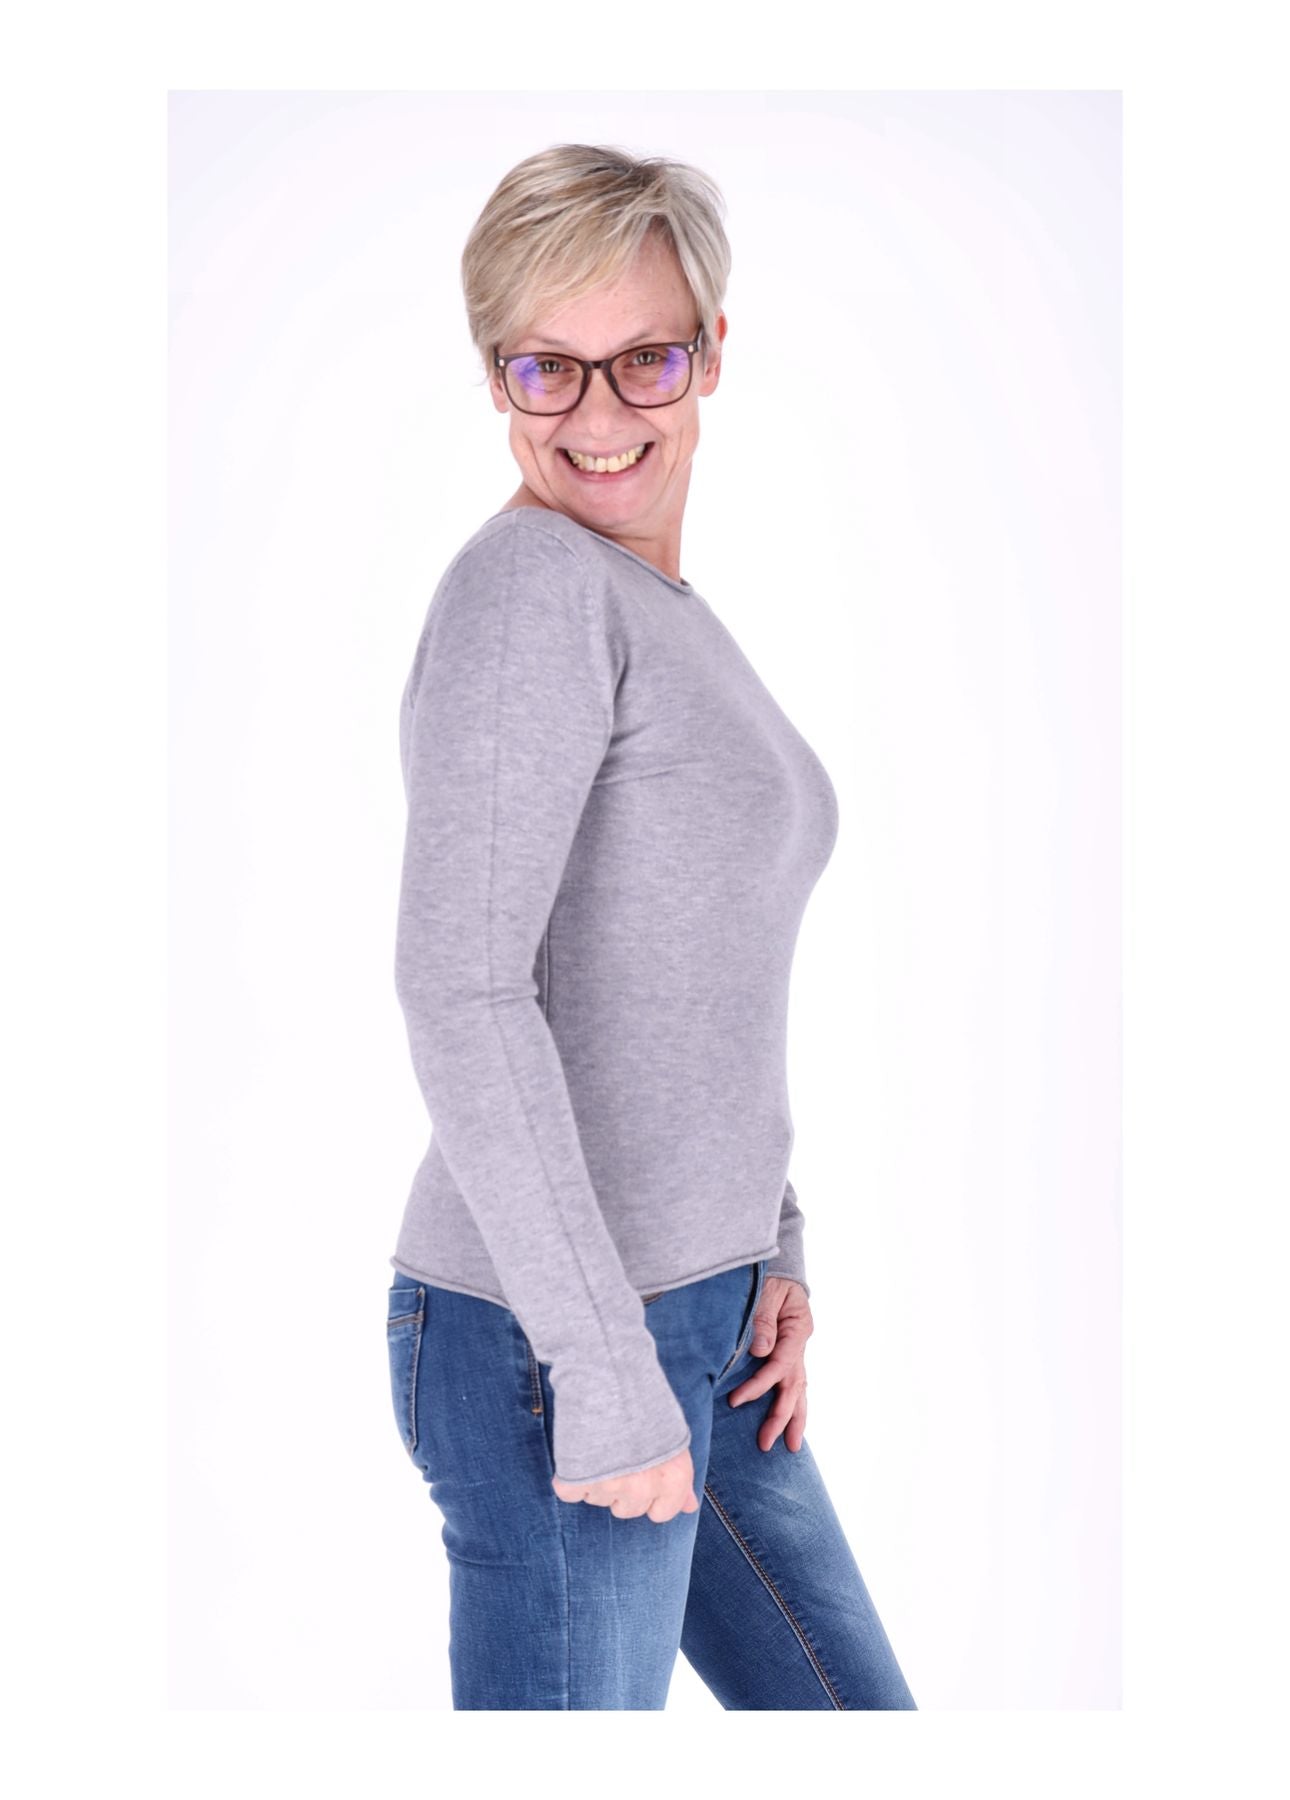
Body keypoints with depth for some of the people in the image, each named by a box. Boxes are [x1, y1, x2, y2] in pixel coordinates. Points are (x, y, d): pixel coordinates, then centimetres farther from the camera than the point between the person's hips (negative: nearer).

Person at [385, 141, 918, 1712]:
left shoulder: (670, 619, 14)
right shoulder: (528, 586, -15)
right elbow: (461, 991, -23)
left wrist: (772, 1253, 11)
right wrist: (604, 1368, -22)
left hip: (699, 1318, 9)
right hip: (542, 1345, -9)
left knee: (854, 1733, 19)